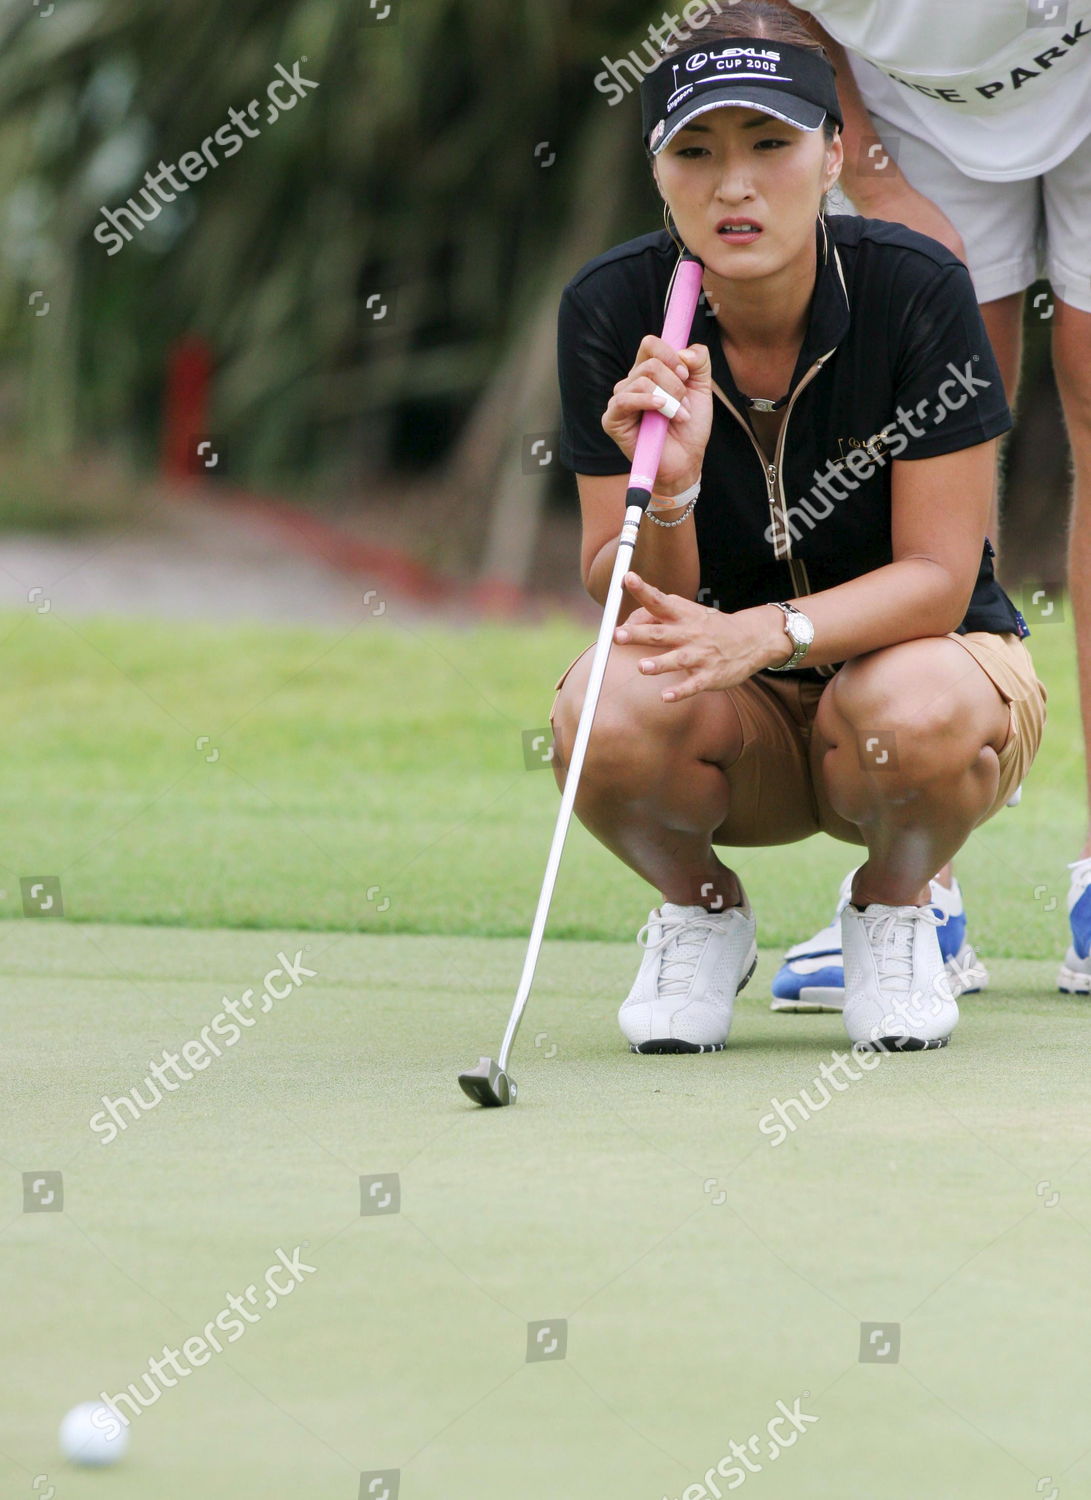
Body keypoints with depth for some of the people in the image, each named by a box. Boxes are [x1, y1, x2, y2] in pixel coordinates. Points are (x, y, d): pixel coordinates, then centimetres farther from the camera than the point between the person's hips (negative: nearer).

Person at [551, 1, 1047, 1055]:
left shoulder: (916, 289, -19)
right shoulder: (610, 310, -14)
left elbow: (936, 575, -19)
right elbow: (624, 601, -14)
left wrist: (765, 633, -36)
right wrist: (668, 492, -36)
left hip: (910, 659, -1)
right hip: (736, 728, 1)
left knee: (916, 710, -37)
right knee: (604, 715, -32)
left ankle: (894, 909, -1)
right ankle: (701, 916, 2)